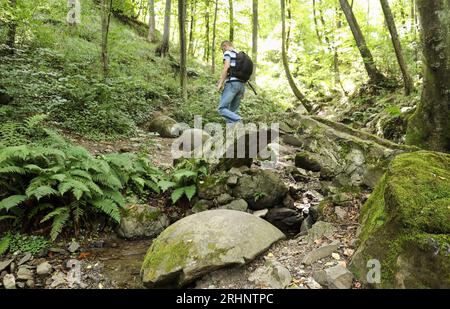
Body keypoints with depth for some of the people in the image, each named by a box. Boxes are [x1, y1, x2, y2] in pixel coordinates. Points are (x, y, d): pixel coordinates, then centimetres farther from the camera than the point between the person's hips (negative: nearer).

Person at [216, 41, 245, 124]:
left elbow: (226, 67, -13)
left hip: (232, 83, -7)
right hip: (241, 84, 7)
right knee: (233, 111, 8)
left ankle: (238, 120, -29)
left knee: (222, 109, -8)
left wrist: (220, 83, -13)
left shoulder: (227, 53, 4)